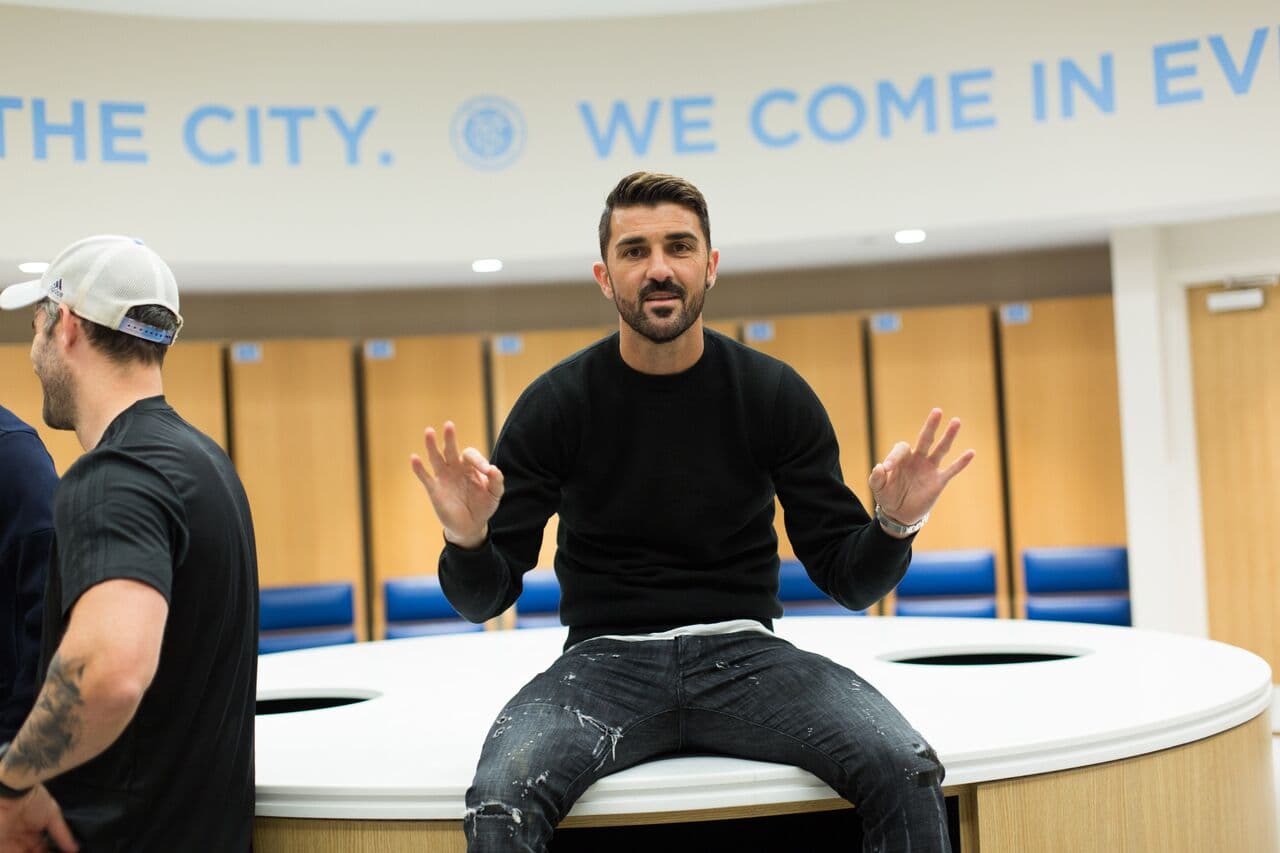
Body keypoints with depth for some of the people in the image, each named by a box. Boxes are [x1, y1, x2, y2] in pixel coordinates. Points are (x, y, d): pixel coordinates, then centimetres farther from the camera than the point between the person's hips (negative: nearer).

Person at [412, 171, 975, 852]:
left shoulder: (776, 394, 2)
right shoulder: (555, 405, -1)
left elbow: (849, 579, 4)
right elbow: (485, 600, -1)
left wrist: (895, 525, -17)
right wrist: (468, 541, -23)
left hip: (744, 654, 1)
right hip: (608, 657, -1)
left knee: (907, 771, -25)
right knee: (501, 798, -32)